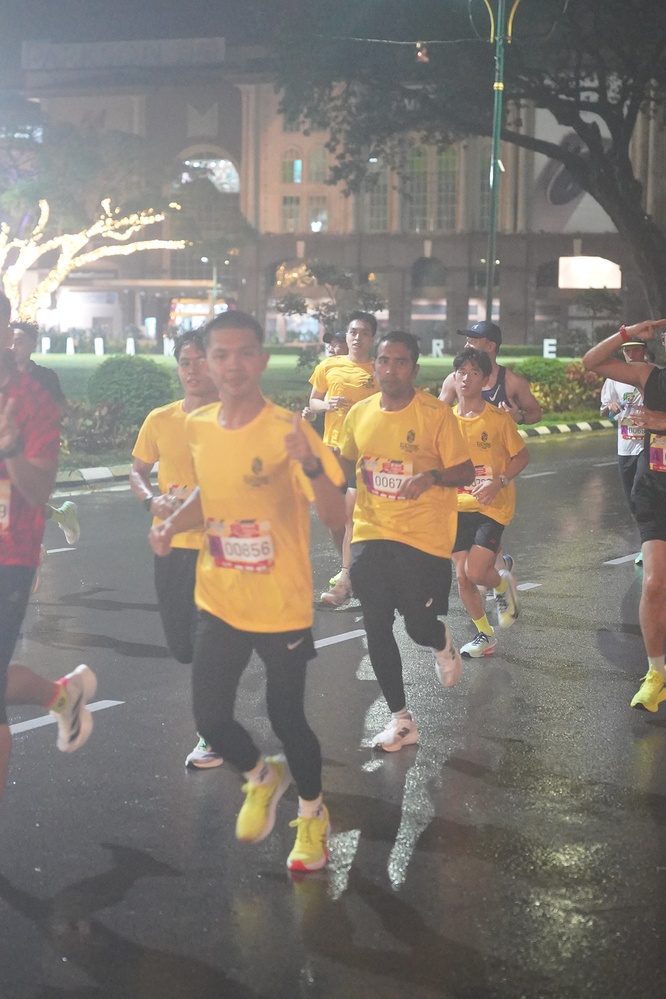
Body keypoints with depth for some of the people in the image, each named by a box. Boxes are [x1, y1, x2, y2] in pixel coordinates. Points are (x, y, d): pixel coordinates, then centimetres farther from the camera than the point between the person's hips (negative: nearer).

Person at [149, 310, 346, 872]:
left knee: (286, 716, 6)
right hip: (219, 602, 4)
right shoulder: (197, 428, -2)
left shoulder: (287, 431, -18)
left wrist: (310, 464, -40)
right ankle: (262, 778, 37)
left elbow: (336, 520, -22)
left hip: (282, 605, -4)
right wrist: (173, 525, -1)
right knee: (210, 718, 3)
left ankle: (312, 814, 35)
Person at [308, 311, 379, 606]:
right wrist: (327, 405, -5)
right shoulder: (329, 367, 9)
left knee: (352, 508, -16)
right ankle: (349, 567, 32)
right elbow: (312, 402, 16)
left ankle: (345, 581, -19)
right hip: (332, 448, 4)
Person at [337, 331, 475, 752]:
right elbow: (346, 464, 23)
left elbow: (466, 472, -8)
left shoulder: (436, 413, -9)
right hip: (371, 535, 4)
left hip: (424, 538, -4)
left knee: (419, 625, -4)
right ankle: (400, 719, 18)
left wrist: (432, 476, -25)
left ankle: (443, 643, 36)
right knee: (377, 629, 3)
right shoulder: (360, 414, 5)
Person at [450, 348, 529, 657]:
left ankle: (503, 584, 21)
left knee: (475, 572, -16)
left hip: (493, 506, -4)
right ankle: (484, 635, 23)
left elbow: (522, 456, -2)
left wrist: (498, 482, -16)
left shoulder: (499, 418, -10)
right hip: (460, 506, 4)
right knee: (462, 577, 2)